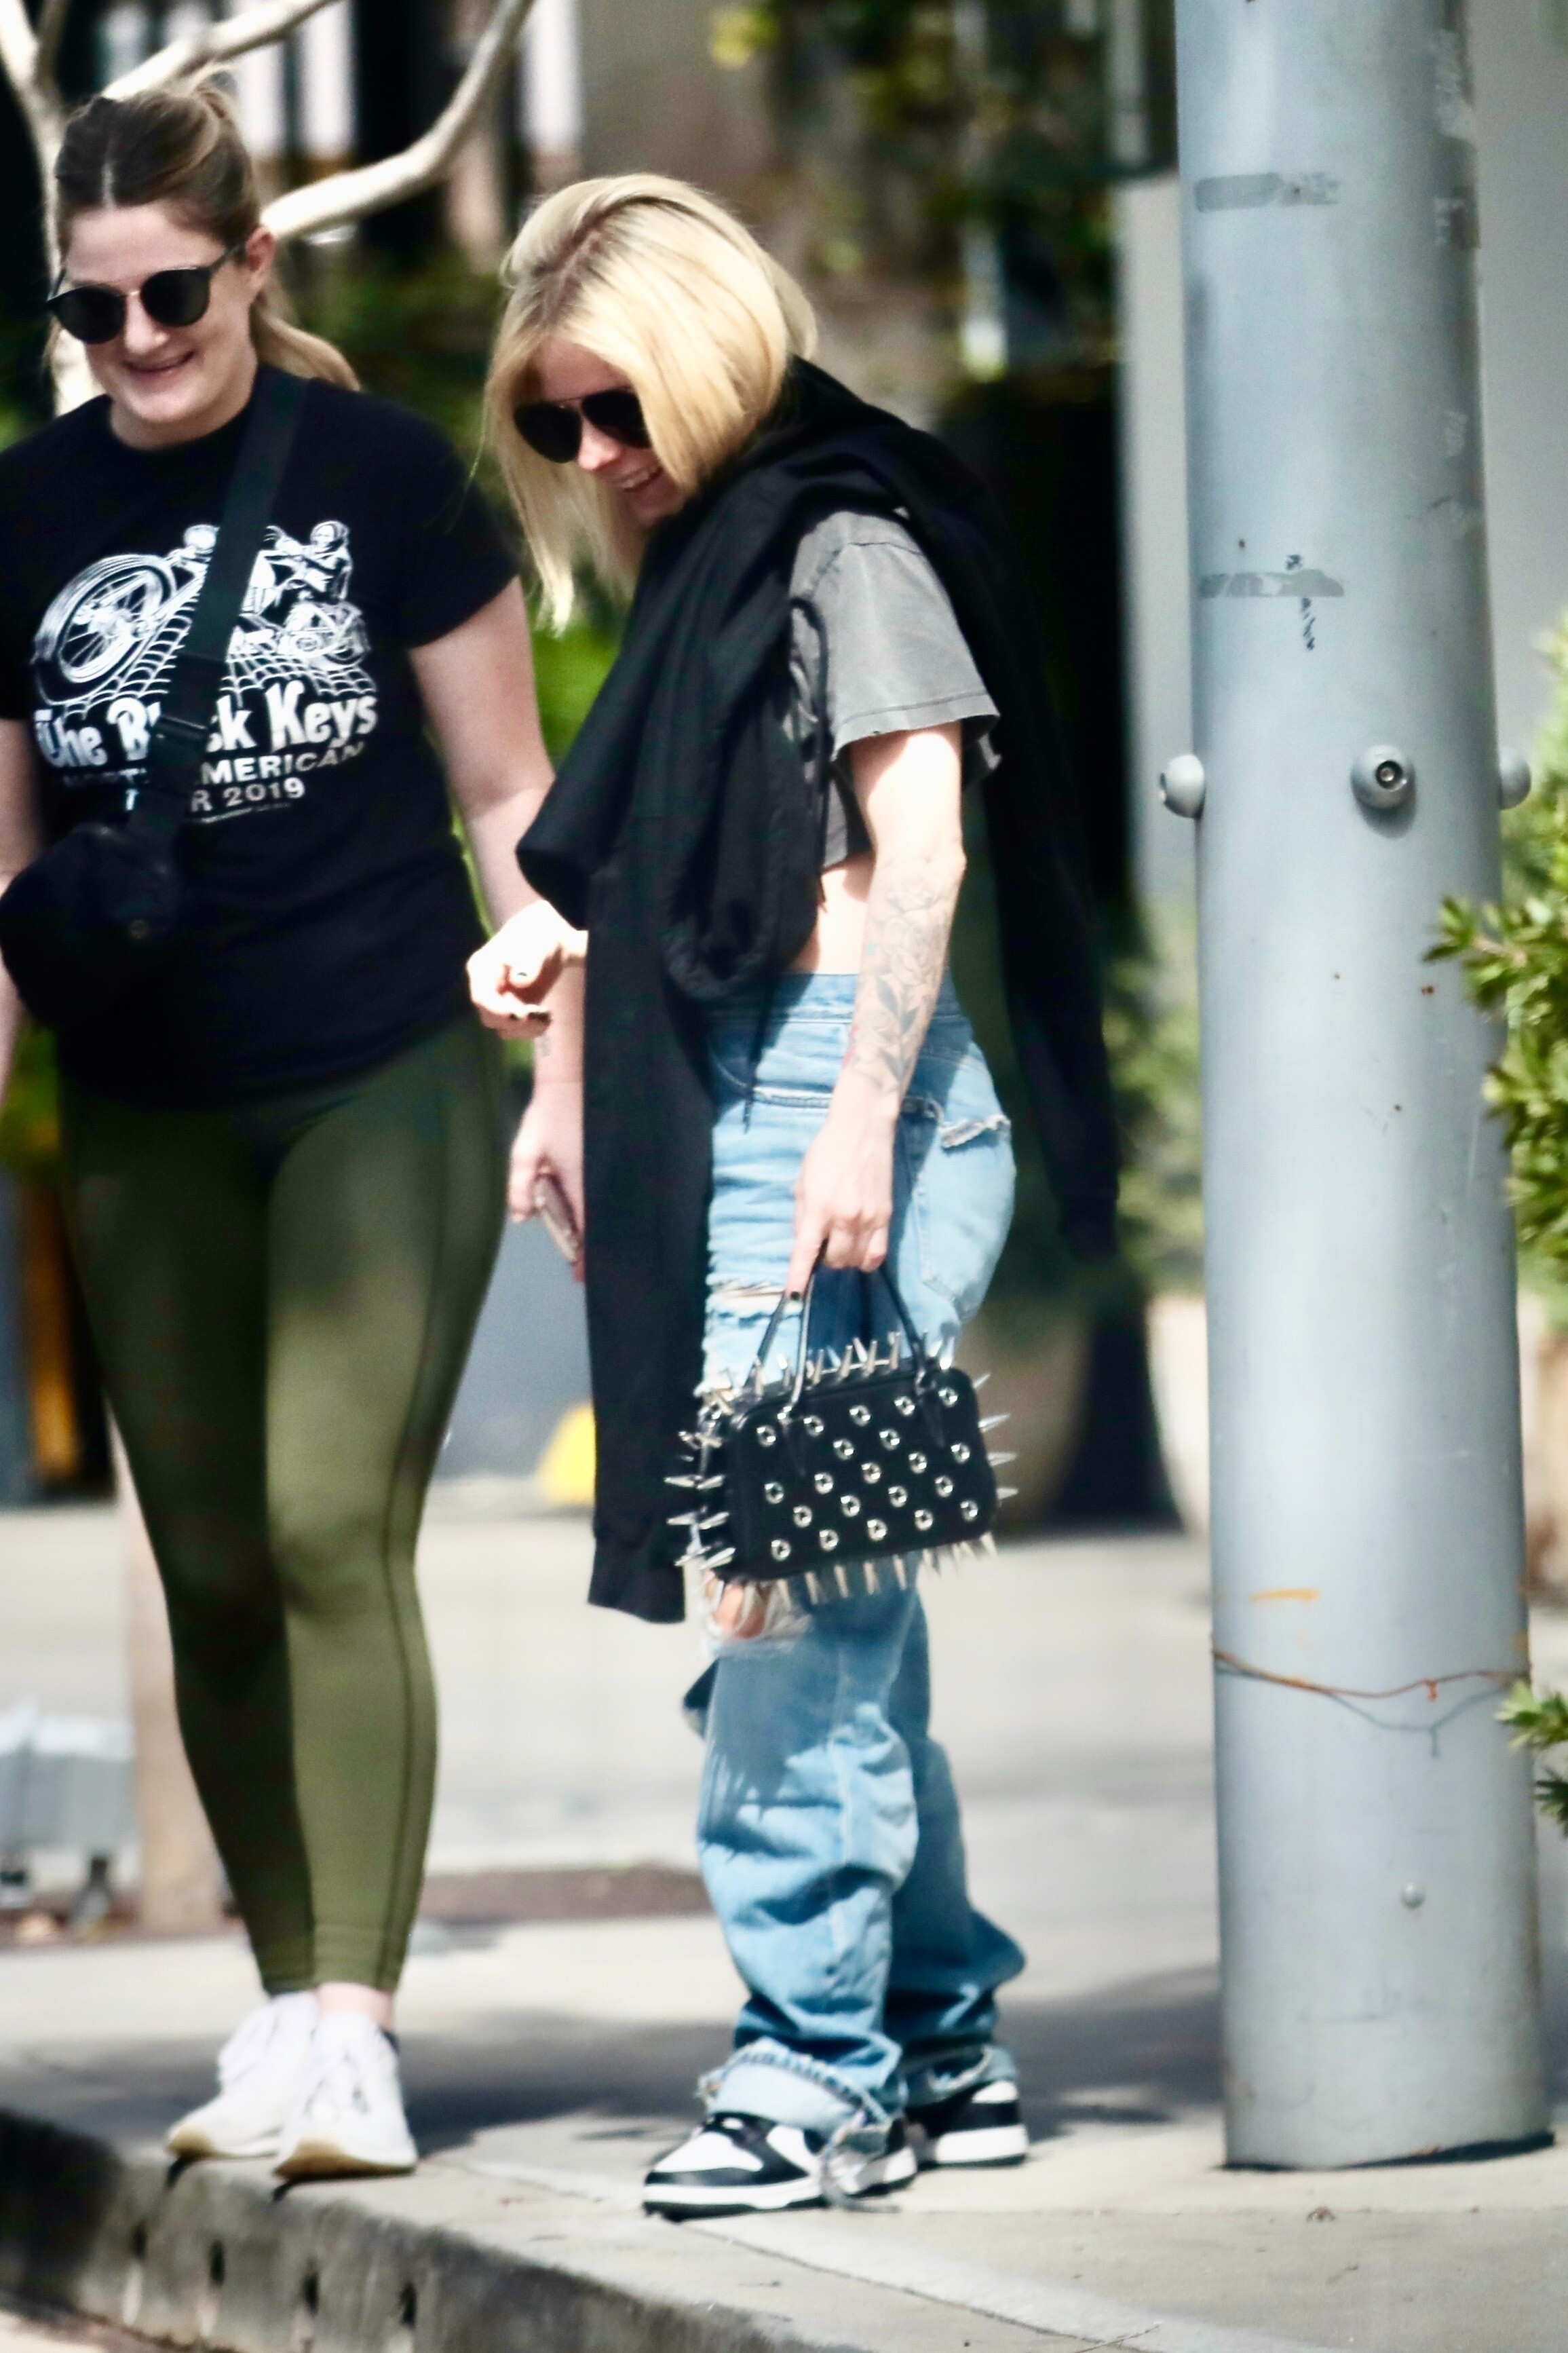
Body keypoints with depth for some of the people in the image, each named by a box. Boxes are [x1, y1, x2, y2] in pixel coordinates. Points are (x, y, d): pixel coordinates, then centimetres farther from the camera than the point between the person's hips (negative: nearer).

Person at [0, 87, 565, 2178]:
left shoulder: (380, 476, -5)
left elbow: (505, 793, 3)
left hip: (387, 1085, -3)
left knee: (334, 1528, -14)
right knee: (215, 1573, 6)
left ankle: (352, 2027, -13)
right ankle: (288, 2011, 16)